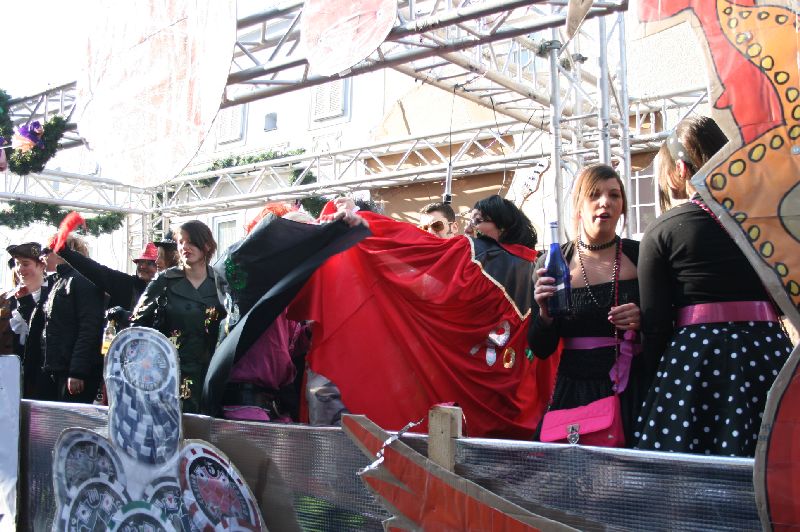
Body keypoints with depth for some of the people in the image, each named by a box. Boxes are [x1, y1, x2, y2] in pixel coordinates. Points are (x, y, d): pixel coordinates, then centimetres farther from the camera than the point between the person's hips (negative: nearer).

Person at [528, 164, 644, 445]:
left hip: (634, 391, 0)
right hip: (575, 392, 0)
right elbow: (541, 350, 3)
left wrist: (644, 321, -13)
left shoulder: (640, 255, 1)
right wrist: (545, 314, -15)